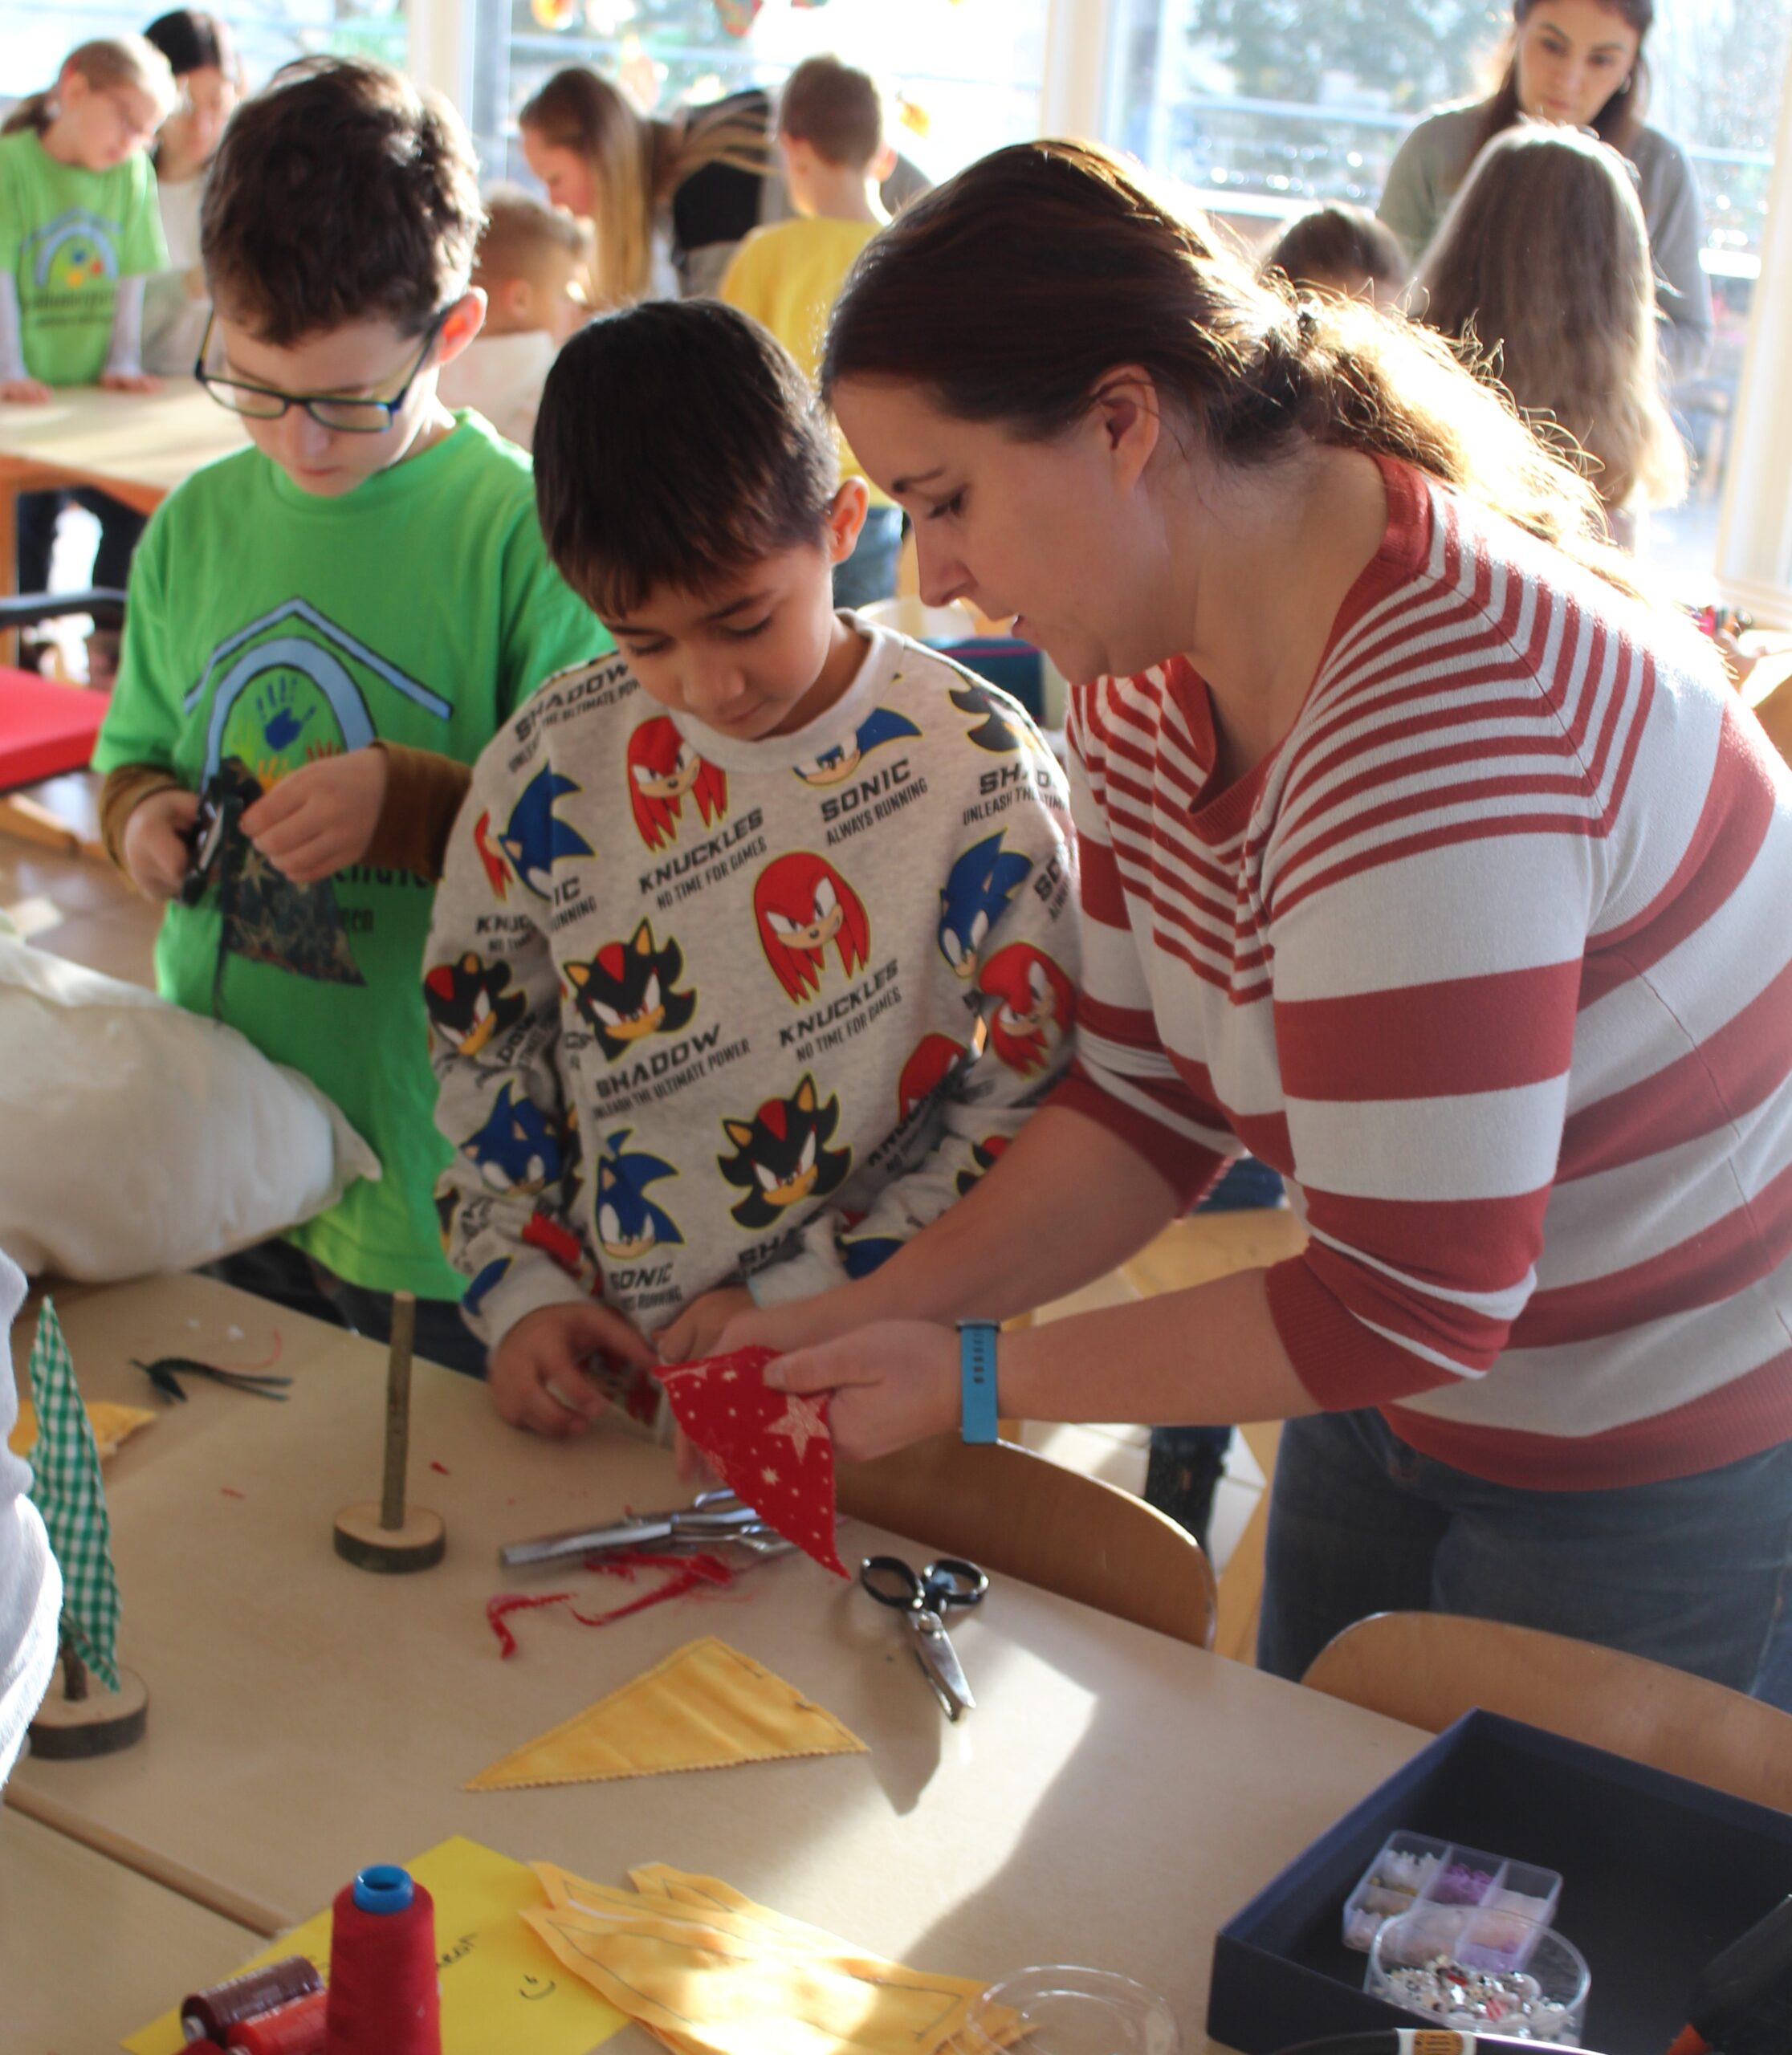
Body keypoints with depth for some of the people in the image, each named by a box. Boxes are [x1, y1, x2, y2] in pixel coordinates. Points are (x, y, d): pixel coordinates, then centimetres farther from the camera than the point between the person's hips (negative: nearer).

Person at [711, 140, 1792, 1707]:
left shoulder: (1434, 729, -34)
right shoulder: (1146, 676, -5)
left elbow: (1405, 1301, -30)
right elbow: (1146, 1101, 1)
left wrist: (975, 1377, -22)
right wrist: (874, 1314, -11)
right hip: (1401, 1405, 8)